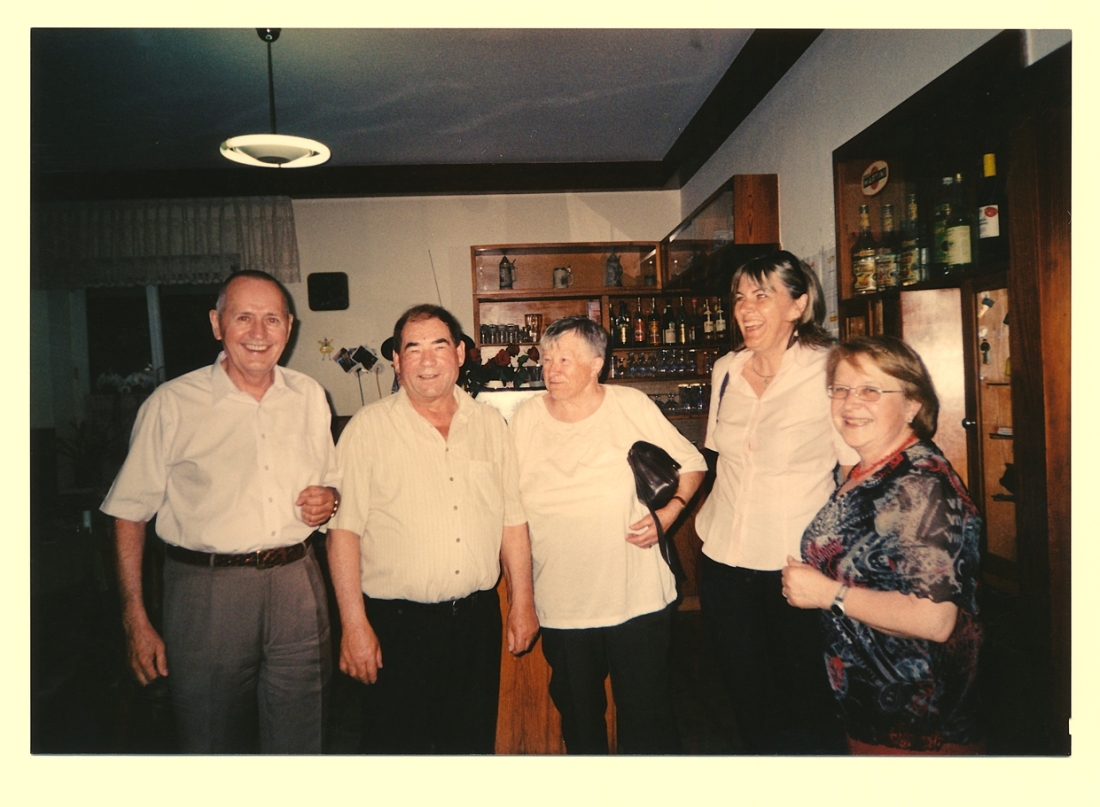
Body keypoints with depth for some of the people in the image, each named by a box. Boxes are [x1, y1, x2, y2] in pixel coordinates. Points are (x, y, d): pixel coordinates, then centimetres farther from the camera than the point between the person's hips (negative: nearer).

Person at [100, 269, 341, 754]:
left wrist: (328, 499, -5)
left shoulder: (310, 396, 6)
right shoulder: (172, 403, -5)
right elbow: (130, 513, -1)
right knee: (213, 743, 11)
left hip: (296, 585, 3)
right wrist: (135, 619, -5)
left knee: (300, 741, 14)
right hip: (206, 590, -3)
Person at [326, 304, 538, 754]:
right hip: (397, 624, -3)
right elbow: (344, 531, -9)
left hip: (478, 618, 4)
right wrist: (354, 625, -12)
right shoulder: (368, 427, -7)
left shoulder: (489, 424, 5)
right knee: (397, 745, 11)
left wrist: (522, 603, 7)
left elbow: (512, 520, 8)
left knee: (474, 742, 18)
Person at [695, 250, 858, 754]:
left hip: (797, 566, -4)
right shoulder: (726, 371, 4)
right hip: (723, 561, 5)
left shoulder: (828, 372, -11)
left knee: (807, 707, 10)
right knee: (748, 698, 18)